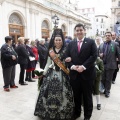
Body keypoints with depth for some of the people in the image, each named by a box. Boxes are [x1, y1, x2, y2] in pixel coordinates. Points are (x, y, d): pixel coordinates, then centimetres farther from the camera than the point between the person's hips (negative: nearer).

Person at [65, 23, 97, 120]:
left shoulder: (91, 42, 0)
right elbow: (67, 57, 6)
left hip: (87, 73, -3)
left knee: (87, 96, 10)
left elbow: (94, 56, -9)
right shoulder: (71, 44, 11)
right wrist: (72, 66, -12)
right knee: (76, 95, 14)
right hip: (74, 74, 3)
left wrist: (83, 67, -17)